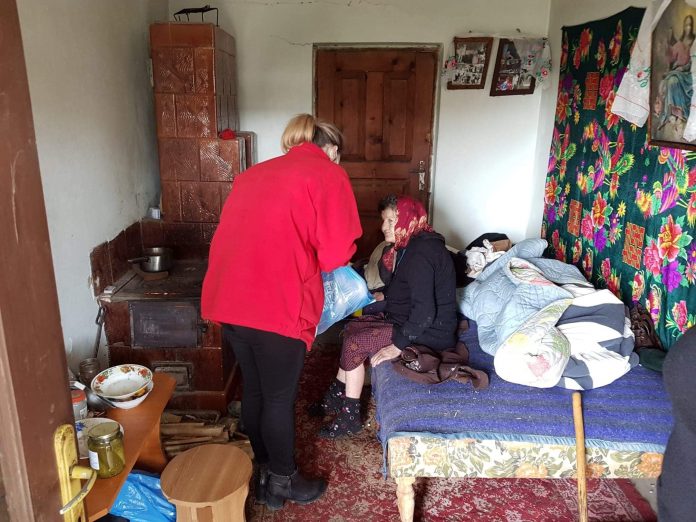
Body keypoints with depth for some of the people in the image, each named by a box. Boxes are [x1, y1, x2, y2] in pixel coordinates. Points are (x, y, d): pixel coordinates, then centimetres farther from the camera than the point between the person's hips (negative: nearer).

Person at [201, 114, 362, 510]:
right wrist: (313, 257, 15)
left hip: (230, 300, 7)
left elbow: (239, 236, 19)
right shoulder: (329, 175, 1)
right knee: (280, 397, 11)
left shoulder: (254, 173, 21)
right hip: (276, 304, -7)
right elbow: (335, 254, -7)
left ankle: (262, 473, 39)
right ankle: (283, 482, 31)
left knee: (254, 389, 21)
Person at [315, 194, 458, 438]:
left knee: (354, 344, -14)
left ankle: (350, 418, -1)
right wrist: (383, 295, 12)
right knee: (352, 328, 9)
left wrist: (398, 345, -24)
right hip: (409, 320, 10)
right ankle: (335, 397, 16)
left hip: (429, 333, -10)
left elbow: (425, 310, -29)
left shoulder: (420, 254, -24)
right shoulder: (410, 246, 8)